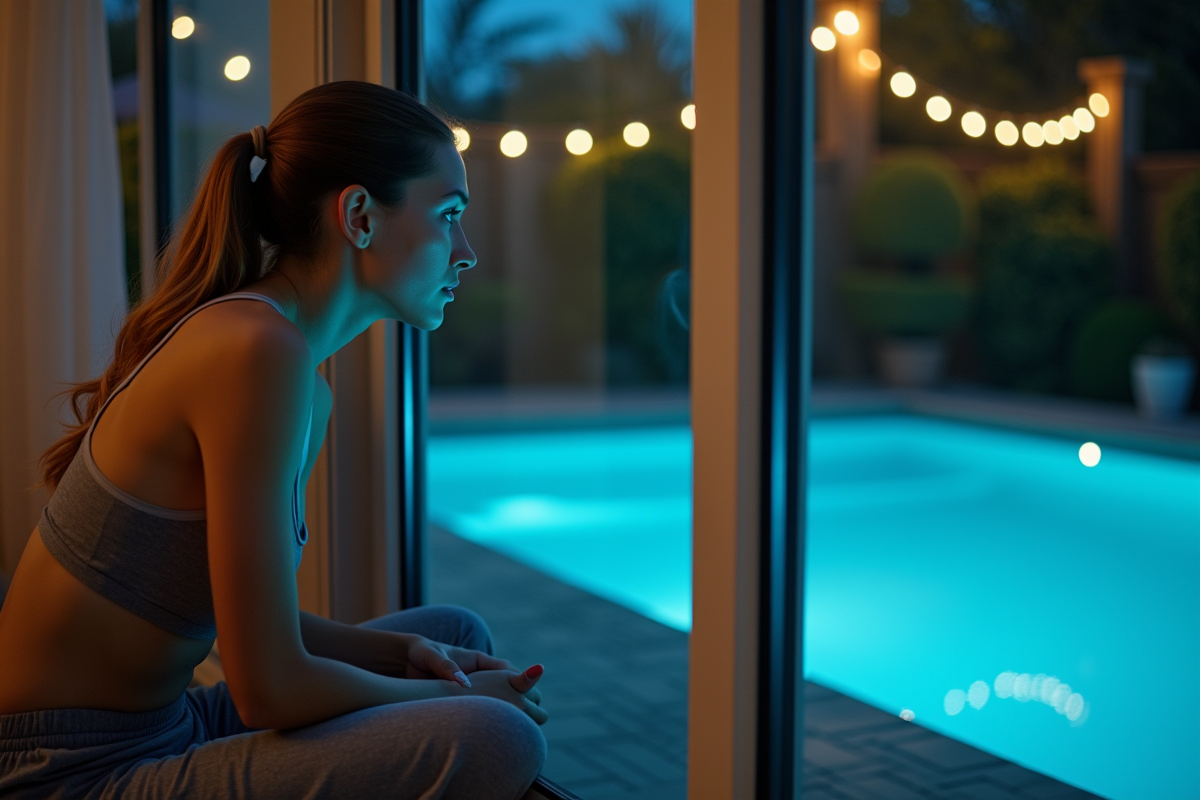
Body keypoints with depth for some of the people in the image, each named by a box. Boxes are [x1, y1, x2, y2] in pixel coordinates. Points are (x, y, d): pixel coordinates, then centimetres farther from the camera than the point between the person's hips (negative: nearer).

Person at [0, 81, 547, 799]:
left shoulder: (309, 386, 8)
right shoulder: (258, 353, -22)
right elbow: (270, 687, -22)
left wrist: (392, 652, 0)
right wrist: (460, 697, -7)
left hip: (160, 735, 10)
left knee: (454, 633, 18)